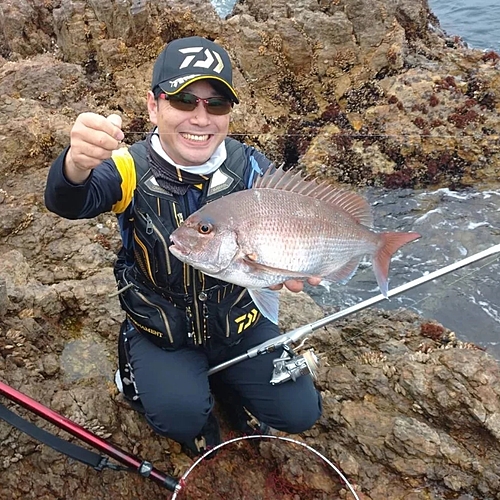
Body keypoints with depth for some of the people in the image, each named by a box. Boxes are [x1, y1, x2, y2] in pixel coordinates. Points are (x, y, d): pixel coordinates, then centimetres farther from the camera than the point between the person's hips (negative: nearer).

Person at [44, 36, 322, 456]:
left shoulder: (251, 169, -11)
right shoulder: (132, 169, -17)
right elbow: (68, 202, -33)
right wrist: (77, 165, -58)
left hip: (240, 325, 2)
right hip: (160, 334, -1)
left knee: (299, 413, -1)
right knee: (181, 414, -24)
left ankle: (223, 380, 28)